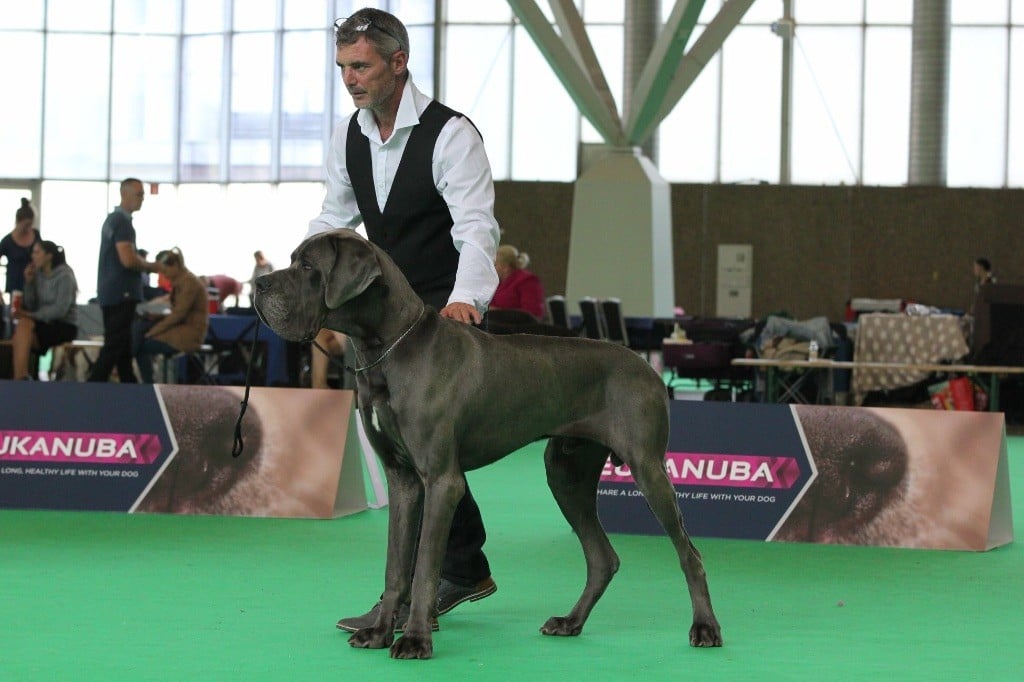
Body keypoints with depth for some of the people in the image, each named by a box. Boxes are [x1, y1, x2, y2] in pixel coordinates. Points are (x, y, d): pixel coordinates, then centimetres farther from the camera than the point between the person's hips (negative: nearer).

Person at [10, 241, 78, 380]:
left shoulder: (64, 275, -10)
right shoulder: (38, 274, 7)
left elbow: (60, 309, -19)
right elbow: (31, 305, 7)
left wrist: (32, 316, -22)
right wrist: (29, 282, -4)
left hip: (65, 326, -5)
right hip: (46, 323, 5)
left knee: (25, 324, -30)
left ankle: (20, 378, -34)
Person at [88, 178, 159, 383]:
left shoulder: (112, 219, 17)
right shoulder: (122, 222, -15)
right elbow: (128, 260, -23)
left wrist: (145, 264, 13)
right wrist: (151, 266, -6)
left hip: (111, 294, 10)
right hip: (121, 294, -10)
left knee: (122, 344, 12)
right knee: (115, 345, -9)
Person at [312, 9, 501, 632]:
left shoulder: (451, 135, -18)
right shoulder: (349, 138, 4)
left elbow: (478, 227, -28)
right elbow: (335, 220, 15)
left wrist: (465, 299, -45)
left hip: (449, 311, -7)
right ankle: (466, 570, 22)